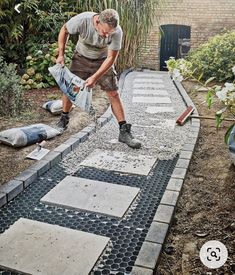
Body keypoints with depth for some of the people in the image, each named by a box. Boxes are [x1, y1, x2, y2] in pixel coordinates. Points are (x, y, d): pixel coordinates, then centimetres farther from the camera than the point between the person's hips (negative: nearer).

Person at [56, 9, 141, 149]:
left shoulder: (117, 32, -31)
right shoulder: (82, 20, -31)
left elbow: (111, 58, -21)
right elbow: (64, 31, -10)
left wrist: (95, 77, -26)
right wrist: (61, 54, -12)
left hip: (103, 61, 0)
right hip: (81, 58, 1)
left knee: (114, 94, -8)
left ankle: (124, 132, -2)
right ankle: (64, 119, 22)